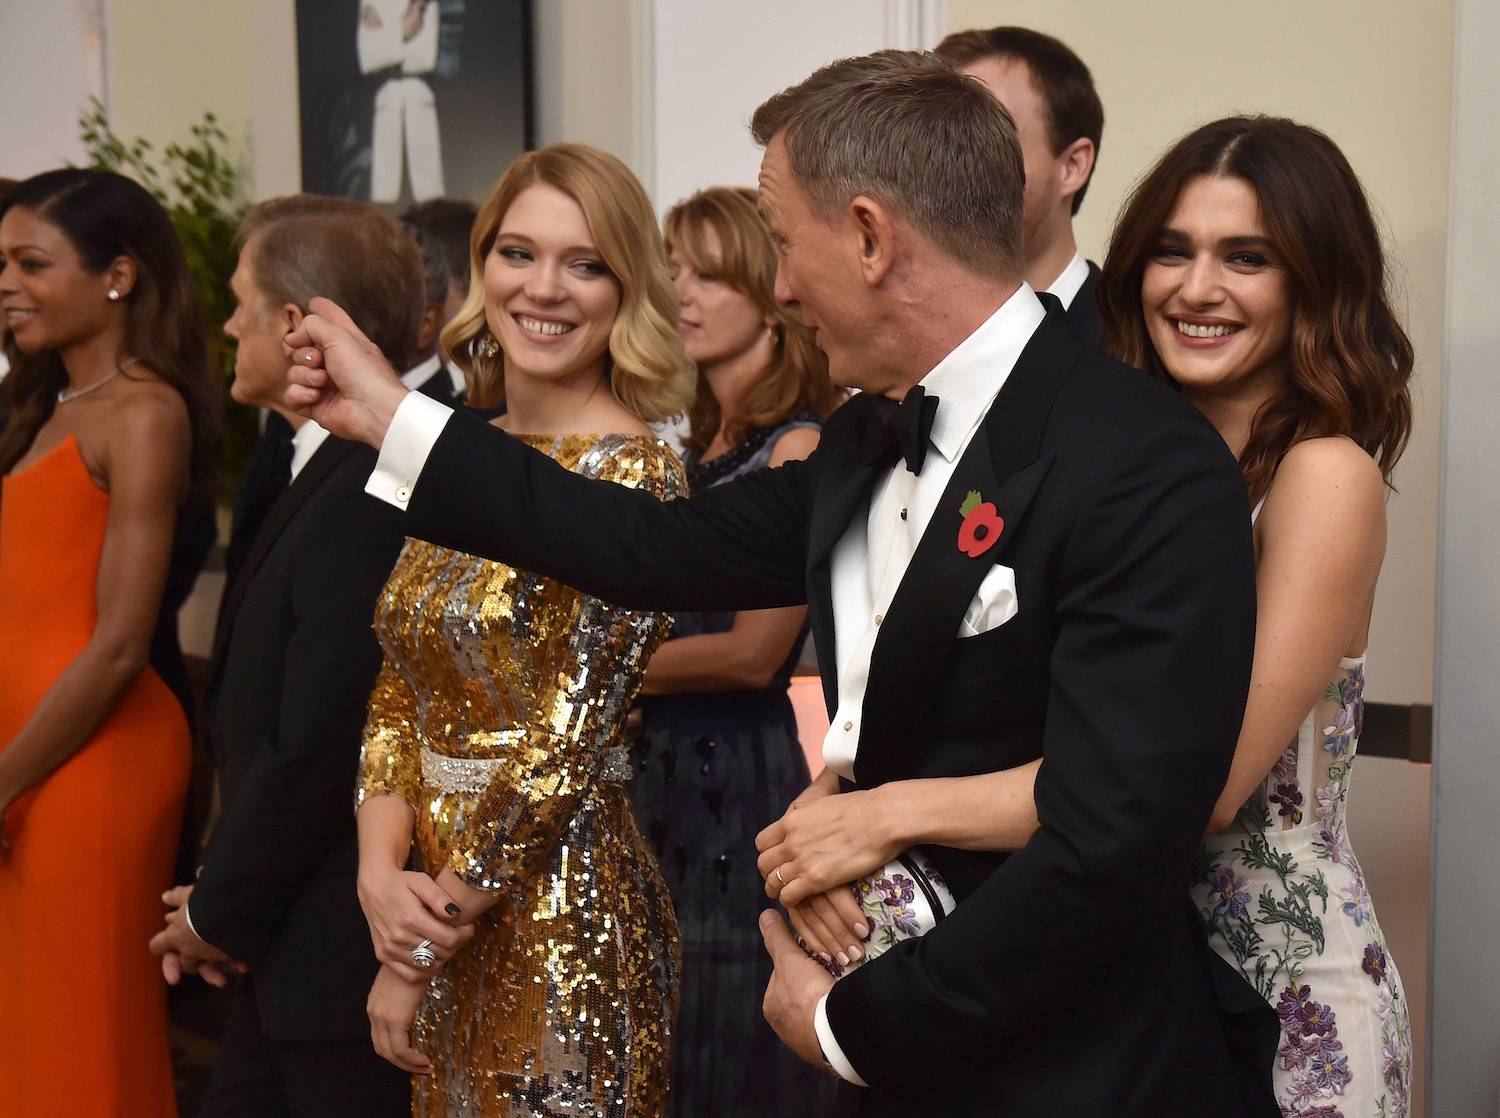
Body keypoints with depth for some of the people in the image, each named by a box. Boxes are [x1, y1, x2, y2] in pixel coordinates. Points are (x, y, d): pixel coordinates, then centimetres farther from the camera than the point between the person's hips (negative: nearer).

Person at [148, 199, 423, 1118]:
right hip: (302, 948, 9)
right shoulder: (323, 470, 9)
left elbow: (315, 749, -23)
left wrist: (220, 913, -9)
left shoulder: (364, 498, -22)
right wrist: (222, 902, 6)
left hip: (342, 957, -9)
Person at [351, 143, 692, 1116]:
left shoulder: (630, 475, -15)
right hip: (440, 902, 7)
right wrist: (381, 875, -9)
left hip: (560, 915, -7)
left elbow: (566, 742, -18)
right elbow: (400, 692, 7)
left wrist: (417, 953, -12)